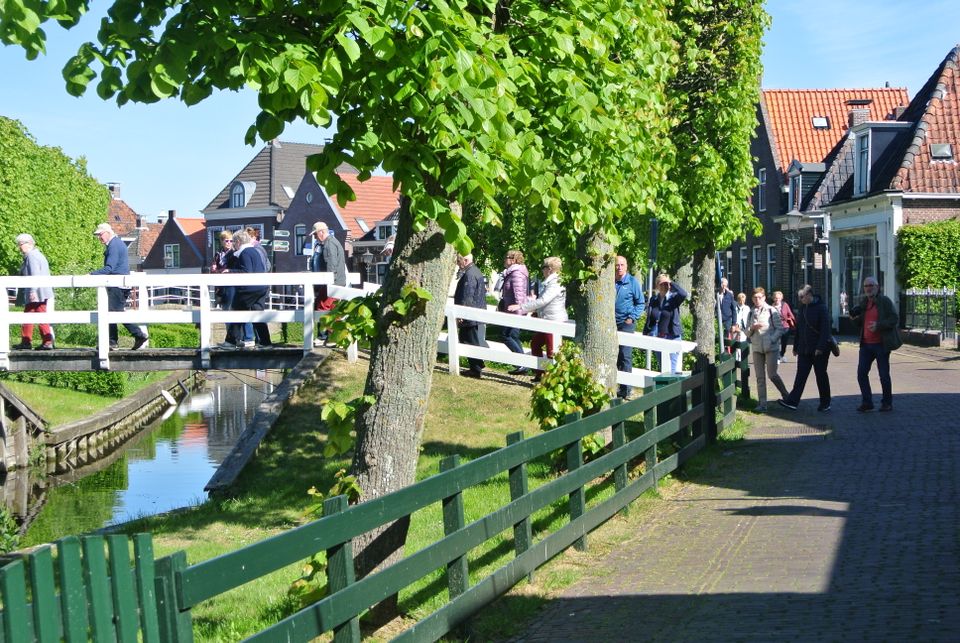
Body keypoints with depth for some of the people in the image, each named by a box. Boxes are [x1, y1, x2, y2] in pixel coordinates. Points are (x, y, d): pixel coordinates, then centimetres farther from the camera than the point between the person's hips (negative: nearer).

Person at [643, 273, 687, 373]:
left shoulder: (673, 298, -1)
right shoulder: (653, 299, 10)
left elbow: (683, 294, -24)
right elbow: (649, 320, 14)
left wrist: (671, 283, -14)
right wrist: (644, 335, 11)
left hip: (672, 337, -4)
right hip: (658, 338, 4)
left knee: (674, 368, -9)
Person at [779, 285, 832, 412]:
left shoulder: (821, 308, -10)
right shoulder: (802, 309, 11)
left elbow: (825, 329, -16)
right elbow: (797, 329, 17)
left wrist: (820, 347, -21)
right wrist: (796, 347, 16)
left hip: (819, 350, -6)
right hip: (804, 349, 6)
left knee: (821, 376, 4)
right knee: (800, 375, -1)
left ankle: (825, 403, 14)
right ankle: (792, 401, -8)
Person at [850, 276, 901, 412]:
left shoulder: (885, 301, -8)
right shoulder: (862, 302, 11)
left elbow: (895, 320, -13)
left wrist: (878, 325, -24)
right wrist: (854, 319, -1)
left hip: (881, 344, -6)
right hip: (866, 344, 6)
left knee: (884, 374, 2)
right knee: (861, 373, 0)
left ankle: (887, 403, 14)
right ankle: (867, 402, 8)